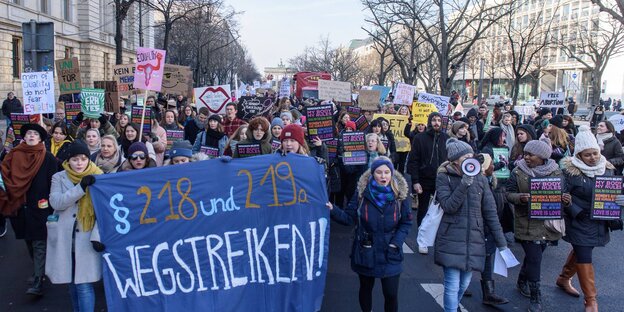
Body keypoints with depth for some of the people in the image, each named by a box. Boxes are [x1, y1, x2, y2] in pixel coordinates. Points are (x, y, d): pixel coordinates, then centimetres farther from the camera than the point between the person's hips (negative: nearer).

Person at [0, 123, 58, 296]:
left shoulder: (48, 158, -4)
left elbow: (54, 182, -7)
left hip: (40, 207, -4)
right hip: (20, 207, 4)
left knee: (39, 244, -4)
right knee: (29, 242, 15)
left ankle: (37, 282, -5)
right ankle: (40, 271, 32)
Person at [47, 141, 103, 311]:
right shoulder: (59, 177, 5)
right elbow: (56, 202, -11)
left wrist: (97, 235, -16)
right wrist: (81, 187, -22)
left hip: (86, 238, -2)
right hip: (64, 237, 2)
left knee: (84, 285, -7)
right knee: (71, 281, 13)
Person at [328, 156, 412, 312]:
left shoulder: (400, 194, -6)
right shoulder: (362, 192, -8)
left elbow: (406, 222, 0)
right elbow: (349, 217, -6)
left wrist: (396, 242, -12)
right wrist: (332, 210, -23)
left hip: (389, 253, 0)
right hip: (365, 252, 0)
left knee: (391, 293, 1)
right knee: (365, 288, 18)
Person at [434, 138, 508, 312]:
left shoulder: (480, 179, 6)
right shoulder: (444, 178, -3)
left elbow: (490, 212, 7)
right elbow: (448, 206, -15)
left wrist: (501, 242, 5)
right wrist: (464, 184, -22)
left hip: (473, 239, 4)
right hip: (451, 240, -4)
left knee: (465, 283, 13)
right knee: (453, 285, -5)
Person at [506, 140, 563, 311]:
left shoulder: (555, 172, 1)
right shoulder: (518, 172, -4)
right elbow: (509, 193, -1)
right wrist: (520, 198, -23)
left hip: (549, 222, 3)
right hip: (528, 223, -3)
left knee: (533, 256, 17)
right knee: (534, 259, -4)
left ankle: (522, 282, 42)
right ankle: (535, 297, 9)